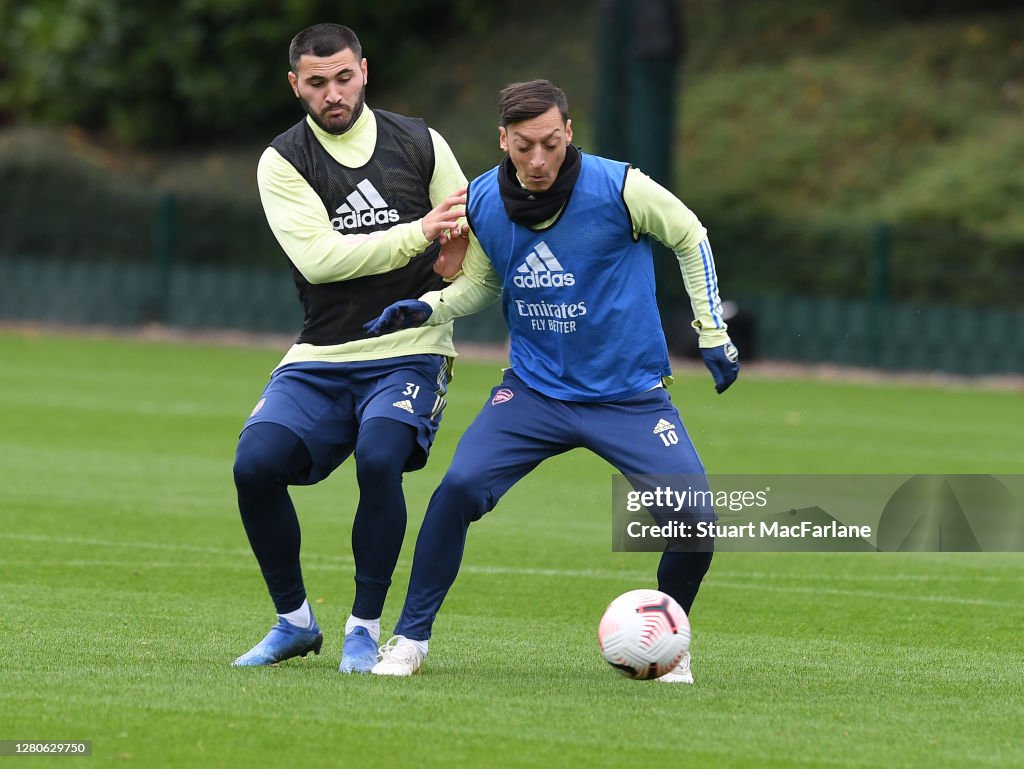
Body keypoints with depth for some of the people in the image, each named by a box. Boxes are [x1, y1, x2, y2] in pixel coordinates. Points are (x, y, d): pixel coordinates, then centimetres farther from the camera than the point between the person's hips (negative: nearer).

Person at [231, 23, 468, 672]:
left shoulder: (419, 144, 6)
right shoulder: (284, 161, 1)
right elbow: (319, 256, -13)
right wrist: (419, 233, -20)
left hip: (408, 352, -1)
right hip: (321, 360, 1)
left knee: (379, 458, -29)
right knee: (255, 464, -21)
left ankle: (365, 630, -11)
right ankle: (295, 622, 2)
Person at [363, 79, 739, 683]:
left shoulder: (619, 188, -15)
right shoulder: (483, 202, -6)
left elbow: (690, 237, 2)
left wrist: (713, 332, 3)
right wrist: (424, 310, -6)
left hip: (630, 394, -1)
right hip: (535, 389, 1)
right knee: (459, 489, -22)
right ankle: (410, 639, -6)